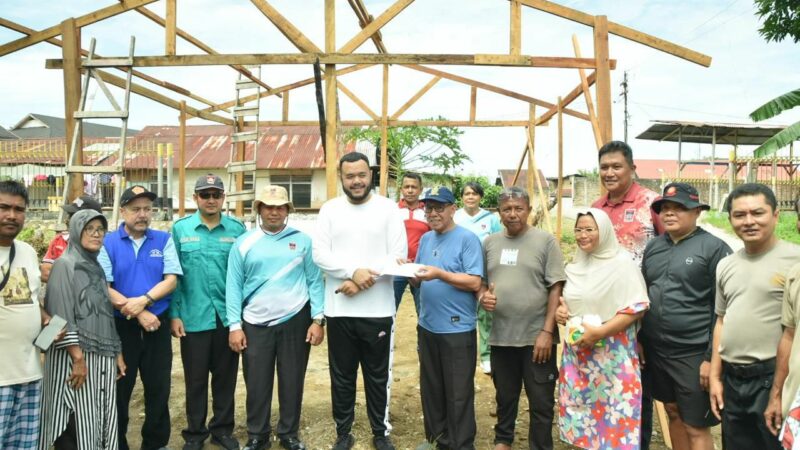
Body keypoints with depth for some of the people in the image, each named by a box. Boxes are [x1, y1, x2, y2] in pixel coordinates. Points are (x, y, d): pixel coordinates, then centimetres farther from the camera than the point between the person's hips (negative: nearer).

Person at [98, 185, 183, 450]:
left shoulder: (164, 240, 2)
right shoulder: (108, 243, -3)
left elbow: (171, 280, -4)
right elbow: (103, 287, -10)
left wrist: (143, 301, -18)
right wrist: (138, 313, -15)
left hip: (158, 324, 2)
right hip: (121, 326, -1)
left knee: (159, 388, 11)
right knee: (119, 389, 11)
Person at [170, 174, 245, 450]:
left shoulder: (237, 229, 0)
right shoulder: (180, 229, 0)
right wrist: (174, 314, -3)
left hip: (228, 316, 1)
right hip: (194, 317, -1)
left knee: (226, 376, 13)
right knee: (195, 378, 11)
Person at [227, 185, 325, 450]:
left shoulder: (302, 241, 1)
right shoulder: (244, 243, 1)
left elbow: (315, 281, 0)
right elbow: (234, 287, 1)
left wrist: (318, 319, -6)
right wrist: (235, 325, -4)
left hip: (295, 321, 0)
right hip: (255, 324, 0)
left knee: (292, 382, 11)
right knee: (257, 384, 10)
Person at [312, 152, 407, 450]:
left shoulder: (388, 208, -1)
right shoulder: (329, 209, 4)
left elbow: (398, 255, -7)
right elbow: (319, 254, -5)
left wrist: (363, 280, -16)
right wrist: (354, 271, -19)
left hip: (378, 310, -1)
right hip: (339, 310, 2)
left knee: (378, 376, 12)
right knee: (342, 376, 14)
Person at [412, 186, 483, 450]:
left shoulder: (467, 239, -10)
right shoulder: (425, 239, 10)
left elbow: (474, 283, -17)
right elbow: (419, 280, 12)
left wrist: (439, 274, -25)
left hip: (457, 329, -6)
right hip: (427, 326, 7)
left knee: (458, 394, 5)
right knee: (431, 389, 18)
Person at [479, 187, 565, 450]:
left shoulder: (545, 241, -4)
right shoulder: (490, 243, 8)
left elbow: (555, 288, -7)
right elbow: (481, 282, 17)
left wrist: (547, 331, -13)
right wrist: (483, 296, -7)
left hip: (536, 336, -4)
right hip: (501, 335, 4)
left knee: (541, 402, 7)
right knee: (505, 396, 20)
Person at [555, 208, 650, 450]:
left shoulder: (622, 264, -10)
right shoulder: (577, 265, 11)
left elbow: (637, 308, -15)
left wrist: (599, 332, -22)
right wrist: (560, 308, 1)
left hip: (611, 354, -6)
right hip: (577, 351, 6)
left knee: (611, 412, -2)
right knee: (581, 407, 12)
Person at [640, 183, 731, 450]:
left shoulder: (713, 247, -10)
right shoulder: (653, 247, 9)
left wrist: (712, 357, -14)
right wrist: (640, 341, 13)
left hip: (694, 354, -6)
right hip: (656, 350, 6)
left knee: (696, 428, 3)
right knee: (673, 414, 19)